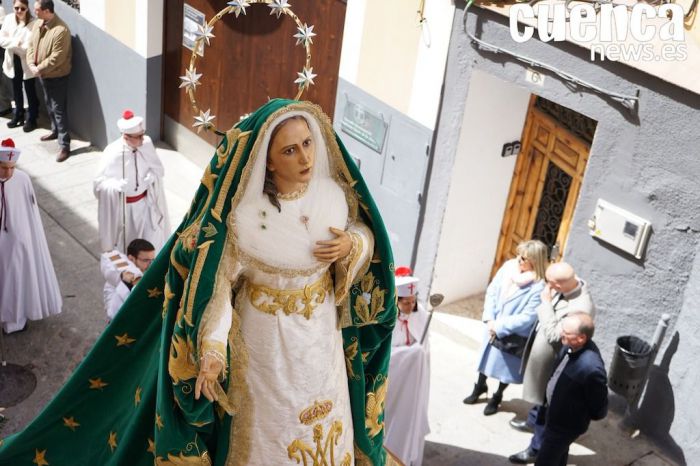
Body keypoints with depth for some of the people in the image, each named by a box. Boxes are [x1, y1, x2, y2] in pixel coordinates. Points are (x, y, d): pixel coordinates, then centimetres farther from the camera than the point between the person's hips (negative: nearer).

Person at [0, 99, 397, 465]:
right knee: (266, 422, 17)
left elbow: (365, 230, 4)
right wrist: (211, 346, -27)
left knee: (324, 420, 23)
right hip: (265, 334, -4)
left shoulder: (334, 192, -13)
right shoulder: (244, 213, -24)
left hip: (322, 330, 4)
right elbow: (219, 279, -18)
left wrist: (352, 245, -19)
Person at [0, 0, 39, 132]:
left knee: (30, 91, 6)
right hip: (13, 61, 5)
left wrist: (11, 44, -17)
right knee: (16, 90, 19)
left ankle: (31, 120, 17)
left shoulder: (32, 23, -15)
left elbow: (31, 46, -19)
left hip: (26, 62, -5)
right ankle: (18, 116, 33)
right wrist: (15, 42, -20)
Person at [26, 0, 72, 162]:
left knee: (59, 110, -6)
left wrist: (39, 68, -19)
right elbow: (31, 45, 7)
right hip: (43, 74, 8)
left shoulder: (61, 30, -26)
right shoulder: (37, 24, 1)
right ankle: (55, 131, 44)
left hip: (57, 76, -8)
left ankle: (65, 145, -3)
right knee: (49, 105, 23)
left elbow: (57, 58, -26)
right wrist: (31, 64, -10)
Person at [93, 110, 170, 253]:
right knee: (126, 240, 16)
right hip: (123, 205, -2)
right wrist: (117, 185, -37)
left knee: (152, 238, 6)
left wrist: (151, 176, -25)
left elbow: (158, 168, -3)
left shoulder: (147, 143, -16)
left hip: (145, 201, 3)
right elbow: (99, 182, -18)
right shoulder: (113, 153, -25)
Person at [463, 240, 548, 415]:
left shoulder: (539, 286, -27)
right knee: (487, 357, 24)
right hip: (494, 327, 5)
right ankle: (480, 387, 49)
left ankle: (497, 397, 39)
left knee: (506, 367, 14)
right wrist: (489, 319, -11)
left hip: (515, 336, -5)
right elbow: (492, 291, -2)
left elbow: (527, 317, -25)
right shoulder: (508, 267, -10)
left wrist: (499, 327, -21)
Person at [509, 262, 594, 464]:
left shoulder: (581, 308, -37)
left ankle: (537, 448, 32)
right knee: (540, 395, 32)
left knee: (547, 405, 13)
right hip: (542, 354, 8)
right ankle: (533, 421, 58)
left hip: (553, 362, -8)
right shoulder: (571, 284, -12)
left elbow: (553, 336, -31)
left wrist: (546, 303, -29)